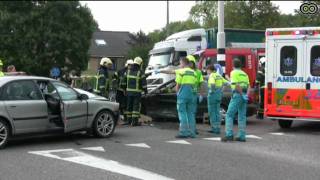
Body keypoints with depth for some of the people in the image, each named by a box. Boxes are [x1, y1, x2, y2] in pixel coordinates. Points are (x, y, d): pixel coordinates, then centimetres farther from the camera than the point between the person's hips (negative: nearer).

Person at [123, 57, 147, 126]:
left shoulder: (128, 71, 5)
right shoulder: (140, 72, -10)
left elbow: (124, 81, 9)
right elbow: (144, 82, -9)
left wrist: (125, 89, 18)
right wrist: (145, 90, 4)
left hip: (129, 91, 5)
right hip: (137, 92, -5)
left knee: (129, 105, 14)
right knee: (136, 106, -2)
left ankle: (129, 120, 21)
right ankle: (134, 121, -5)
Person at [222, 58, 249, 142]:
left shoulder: (234, 73, -2)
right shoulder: (244, 74, 20)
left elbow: (237, 85, -13)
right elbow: (247, 85, 14)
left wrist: (242, 94, -12)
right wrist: (244, 94, 12)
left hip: (237, 94, -7)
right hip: (244, 95, 7)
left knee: (229, 115, -5)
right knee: (242, 116, 8)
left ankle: (229, 134, -13)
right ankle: (242, 136, 6)